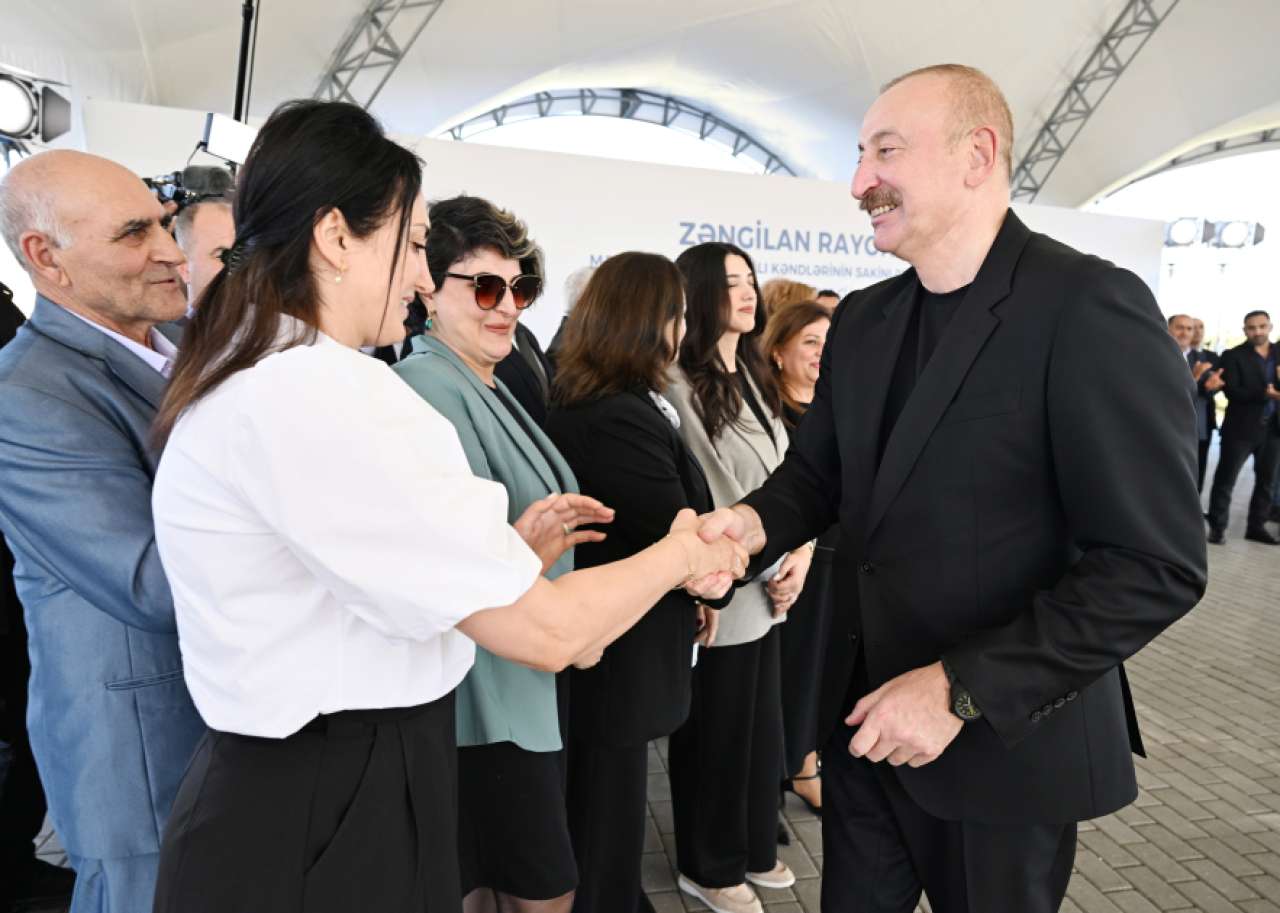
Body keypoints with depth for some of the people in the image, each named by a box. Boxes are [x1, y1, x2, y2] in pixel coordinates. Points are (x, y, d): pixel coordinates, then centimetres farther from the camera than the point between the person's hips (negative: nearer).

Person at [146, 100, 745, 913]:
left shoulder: (251, 380, 8)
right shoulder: (322, 389, -25)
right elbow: (548, 631, -23)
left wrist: (503, 555, 3)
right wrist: (679, 553, -6)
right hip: (331, 827, -10)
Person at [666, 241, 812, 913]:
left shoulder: (753, 376, 12)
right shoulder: (679, 384, -16)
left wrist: (799, 553, -1)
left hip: (766, 586, 8)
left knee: (762, 725, 19)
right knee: (713, 732, 9)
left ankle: (754, 849, 39)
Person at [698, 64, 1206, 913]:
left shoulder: (1091, 306, -18)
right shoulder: (862, 318, 4)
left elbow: (1156, 566, -20)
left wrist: (962, 689, -24)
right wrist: (755, 521, -13)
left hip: (1009, 740, -6)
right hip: (866, 716, 6)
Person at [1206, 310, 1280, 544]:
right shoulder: (1233, 356, -3)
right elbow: (1232, 391, -14)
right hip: (1242, 427, -5)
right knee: (1225, 479, -1)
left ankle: (1257, 526, 22)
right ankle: (1217, 527, 6)